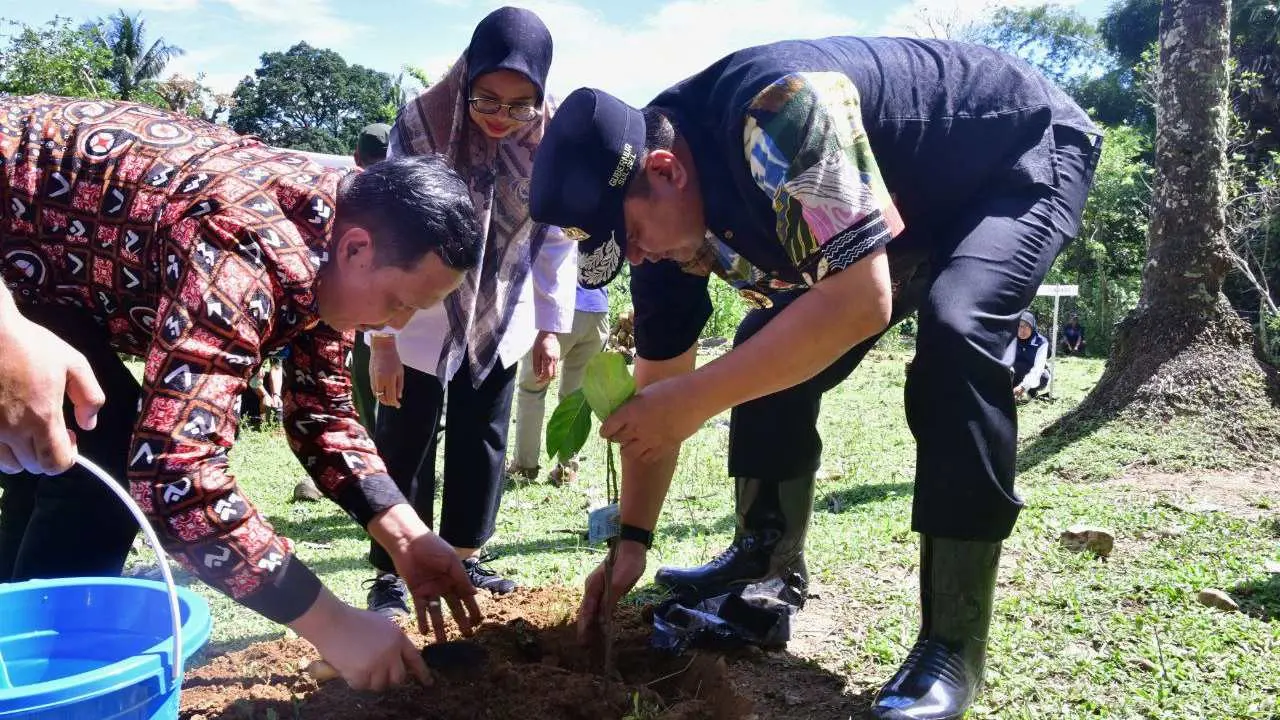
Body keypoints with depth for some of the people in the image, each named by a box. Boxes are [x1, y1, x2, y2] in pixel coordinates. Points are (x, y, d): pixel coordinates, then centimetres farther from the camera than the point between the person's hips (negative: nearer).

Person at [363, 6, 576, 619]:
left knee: (482, 439, 12)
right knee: (406, 443, 1)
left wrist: (551, 327, -3)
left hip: (500, 321, 3)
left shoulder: (551, 139, -12)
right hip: (420, 323, -3)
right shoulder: (420, 126, -20)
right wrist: (382, 339, -18)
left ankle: (465, 555, 27)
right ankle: (392, 572, 14)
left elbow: (556, 239, -3)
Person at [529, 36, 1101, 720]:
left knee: (952, 333, -32)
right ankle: (769, 559, 14)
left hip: (1025, 158, -7)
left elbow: (860, 302, -42)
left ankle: (953, 642, -21)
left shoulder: (777, 108, -39)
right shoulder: (662, 206, -12)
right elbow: (657, 382, -6)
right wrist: (631, 541, -5)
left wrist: (696, 400, -37)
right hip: (915, 203, 7)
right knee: (771, 351, -1)